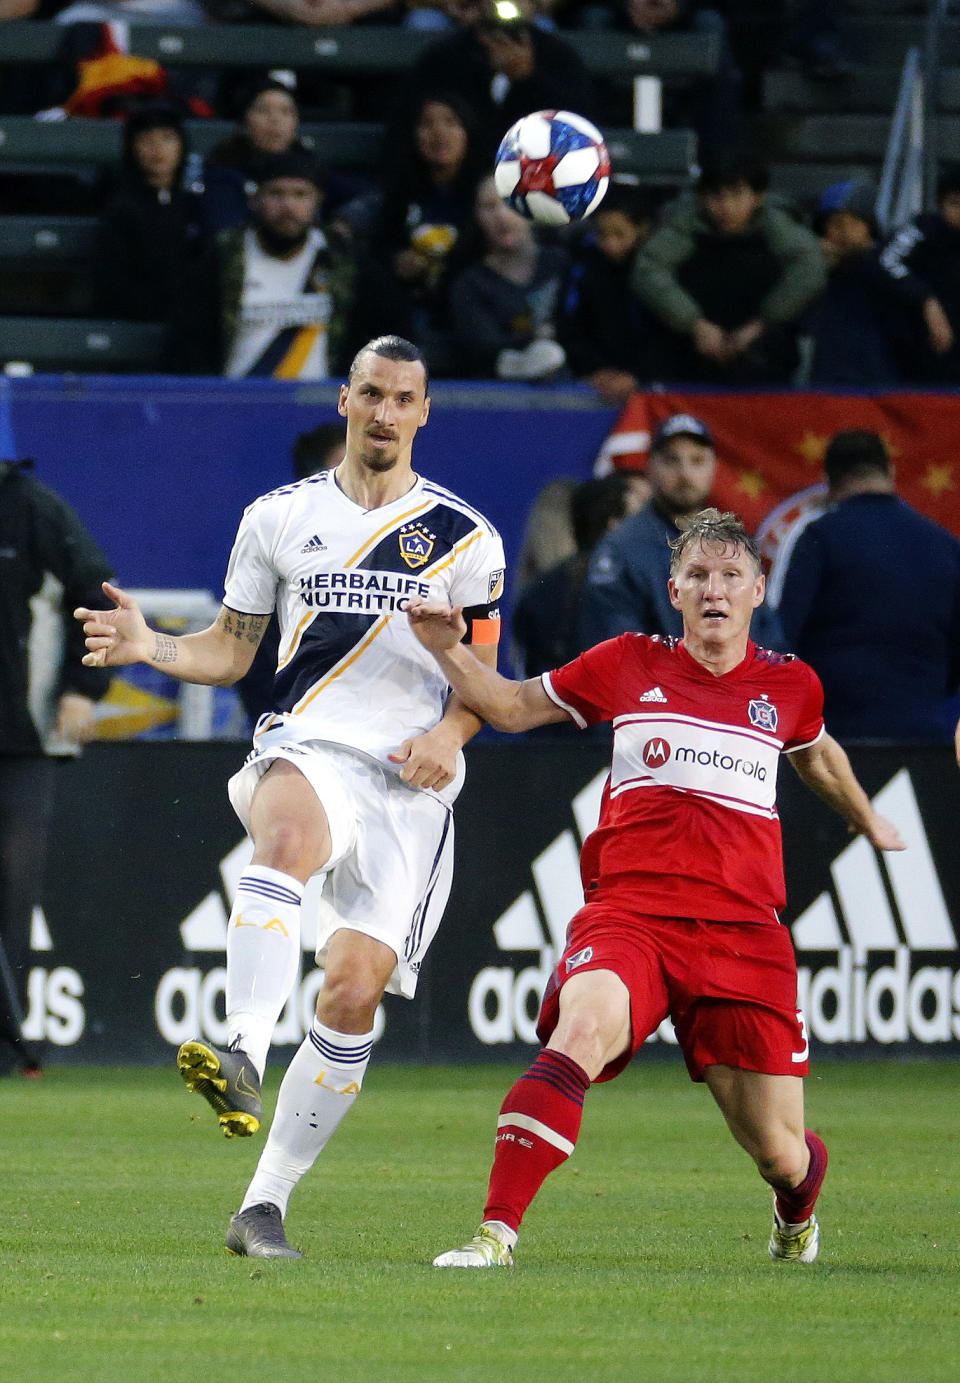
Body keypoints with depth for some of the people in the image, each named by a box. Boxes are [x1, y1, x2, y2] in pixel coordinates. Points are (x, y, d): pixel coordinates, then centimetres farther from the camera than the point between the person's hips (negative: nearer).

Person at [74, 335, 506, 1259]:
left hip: (407, 781, 1)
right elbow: (231, 651, 17)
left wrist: (448, 733, -7)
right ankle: (242, 1055, -57)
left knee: (353, 991, -10)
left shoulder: (465, 538, 10)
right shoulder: (279, 517, 12)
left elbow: (483, 679, 14)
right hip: (304, 753, -1)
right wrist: (149, 646, -3)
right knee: (287, 839, -39)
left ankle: (265, 1203, 1)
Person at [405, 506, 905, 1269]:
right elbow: (512, 706, 18)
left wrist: (869, 821, 50)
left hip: (743, 932, 2)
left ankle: (799, 1209, 40)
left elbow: (815, 751, 34)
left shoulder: (791, 685, 10)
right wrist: (449, 649, 2)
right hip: (629, 913, -2)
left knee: (779, 1151, 0)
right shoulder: (629, 665, 7)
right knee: (582, 1030, -35)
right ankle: (497, 1232, -34)